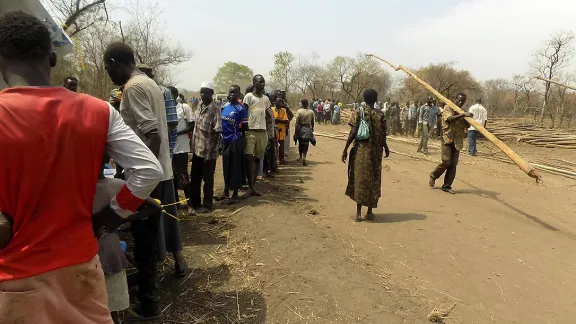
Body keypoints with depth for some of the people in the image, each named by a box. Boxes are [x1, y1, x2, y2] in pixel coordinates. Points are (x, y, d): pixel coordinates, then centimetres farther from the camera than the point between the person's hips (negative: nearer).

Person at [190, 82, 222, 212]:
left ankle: (207, 204, 19)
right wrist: (193, 147, 13)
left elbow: (217, 133, -17)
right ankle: (195, 202, 30)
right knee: (194, 178, 16)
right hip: (197, 149, 7)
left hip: (208, 151, -7)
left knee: (207, 179, 6)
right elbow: (196, 128, 14)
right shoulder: (200, 106, 9)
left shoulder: (215, 109, -13)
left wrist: (211, 152, -20)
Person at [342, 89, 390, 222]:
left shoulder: (358, 113, -4)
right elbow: (382, 135, -3)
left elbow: (353, 133, -11)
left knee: (360, 178, 6)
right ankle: (370, 212, 18)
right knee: (373, 180, 11)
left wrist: (345, 149, -5)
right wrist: (386, 148, 16)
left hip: (360, 150, -1)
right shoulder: (380, 115, -1)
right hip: (375, 151, 1)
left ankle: (359, 212, 6)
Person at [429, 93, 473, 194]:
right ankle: (433, 176, 13)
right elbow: (450, 119, -22)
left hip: (457, 141, 5)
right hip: (447, 139, -5)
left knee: (453, 165, 1)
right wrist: (463, 115, -31)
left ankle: (447, 186, 10)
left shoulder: (461, 112, 15)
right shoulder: (447, 108, -2)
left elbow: (467, 125, 10)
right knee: (446, 161, -14)